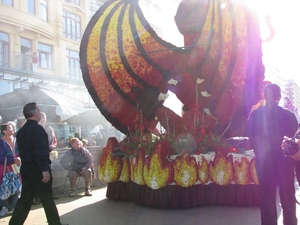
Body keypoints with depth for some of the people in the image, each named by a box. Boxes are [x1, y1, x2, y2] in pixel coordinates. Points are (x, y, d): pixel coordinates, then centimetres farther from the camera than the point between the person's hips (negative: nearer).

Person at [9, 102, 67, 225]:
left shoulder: (21, 131, 12)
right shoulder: (38, 128, -15)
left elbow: (22, 150, 18)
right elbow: (41, 151, -24)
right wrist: (45, 169, -26)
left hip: (26, 168, 8)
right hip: (38, 169, -8)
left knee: (25, 198, 13)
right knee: (47, 198, 3)